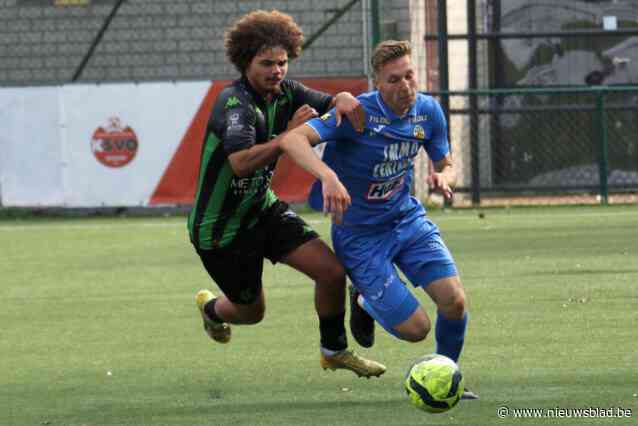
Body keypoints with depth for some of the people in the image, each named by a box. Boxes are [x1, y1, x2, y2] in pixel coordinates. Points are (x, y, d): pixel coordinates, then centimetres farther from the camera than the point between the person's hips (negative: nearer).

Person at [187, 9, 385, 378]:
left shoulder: (284, 93, -4)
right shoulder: (236, 103, -28)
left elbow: (329, 105, 0)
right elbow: (240, 163, -41)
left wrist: (344, 99, -24)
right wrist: (289, 135, -43)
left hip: (262, 210, 7)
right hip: (219, 227, -7)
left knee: (333, 270, -6)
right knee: (252, 311, 11)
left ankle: (334, 350, 17)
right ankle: (211, 307, 48)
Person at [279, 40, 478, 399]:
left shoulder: (428, 111, -6)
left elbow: (447, 165, 9)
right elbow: (293, 139, -37)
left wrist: (445, 178, -17)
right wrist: (328, 176, -54)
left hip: (408, 218, 5)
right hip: (359, 234, -5)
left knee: (455, 302, -13)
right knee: (416, 328, -8)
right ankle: (364, 303, 27)